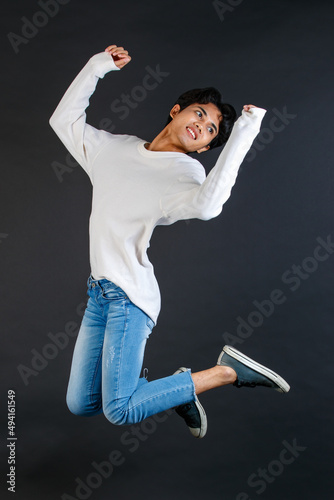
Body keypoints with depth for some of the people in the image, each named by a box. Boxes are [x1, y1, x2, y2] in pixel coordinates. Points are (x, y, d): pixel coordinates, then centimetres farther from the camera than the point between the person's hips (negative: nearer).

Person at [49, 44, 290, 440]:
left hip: (130, 295, -7)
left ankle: (228, 371, -2)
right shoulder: (115, 148, 12)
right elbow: (64, 118, 21)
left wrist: (243, 134, -27)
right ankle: (170, 388, 23)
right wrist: (97, 67, 13)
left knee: (120, 411, -13)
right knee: (80, 404, 9)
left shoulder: (185, 171, -8)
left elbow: (206, 205, -32)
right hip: (99, 291, 7)